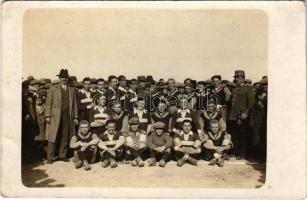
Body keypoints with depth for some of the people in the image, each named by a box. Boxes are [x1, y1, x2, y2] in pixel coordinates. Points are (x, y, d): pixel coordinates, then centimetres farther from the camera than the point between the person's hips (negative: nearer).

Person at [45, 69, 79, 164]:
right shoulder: (53, 88, 7)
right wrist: (47, 115, -6)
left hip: (68, 117, 3)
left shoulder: (72, 90, 15)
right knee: (53, 137, -3)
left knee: (65, 138, 3)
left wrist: (75, 117, 9)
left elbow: (74, 104, 15)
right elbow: (48, 103, 3)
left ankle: (62, 155, 14)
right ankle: (50, 158, 2)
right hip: (55, 117, -2)